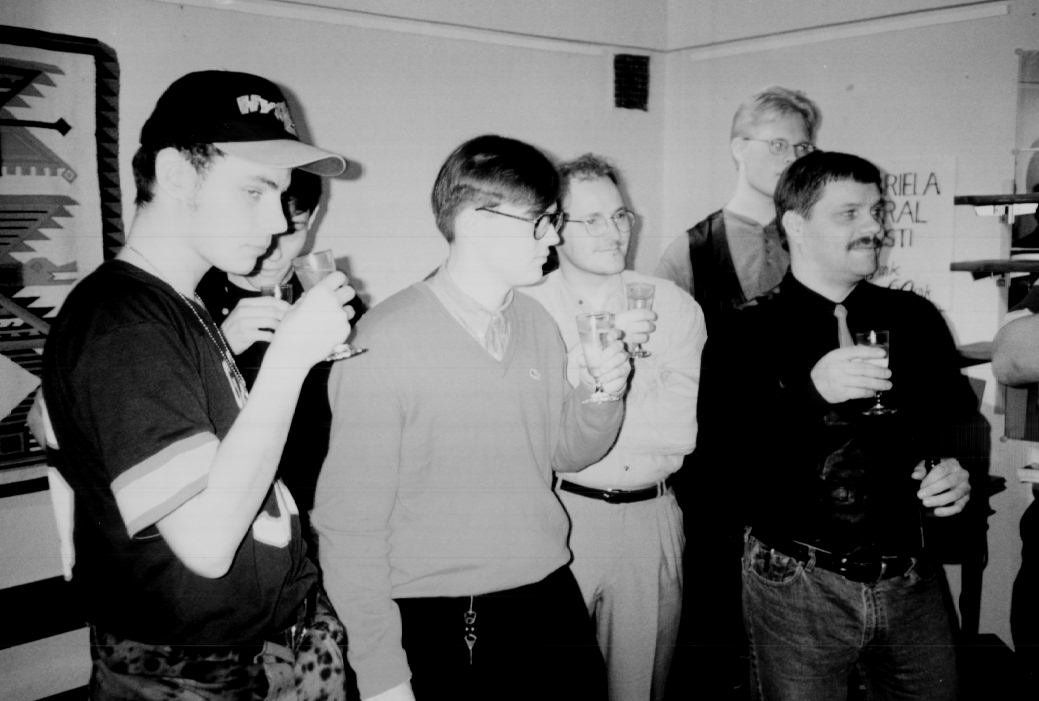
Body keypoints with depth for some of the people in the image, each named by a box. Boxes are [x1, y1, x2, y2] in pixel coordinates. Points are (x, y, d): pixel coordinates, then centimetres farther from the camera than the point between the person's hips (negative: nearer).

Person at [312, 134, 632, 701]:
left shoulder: (537, 323, 3)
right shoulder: (385, 342, -17)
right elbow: (350, 521, -14)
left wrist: (602, 396, -7)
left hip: (550, 599, 6)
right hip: (436, 629, -5)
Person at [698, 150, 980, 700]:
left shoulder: (915, 319, 7)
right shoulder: (746, 336, -7)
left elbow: (961, 418, 18)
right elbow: (722, 458, -17)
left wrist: (957, 469, -3)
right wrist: (810, 392, -29)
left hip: (913, 579, 4)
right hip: (796, 587, -4)